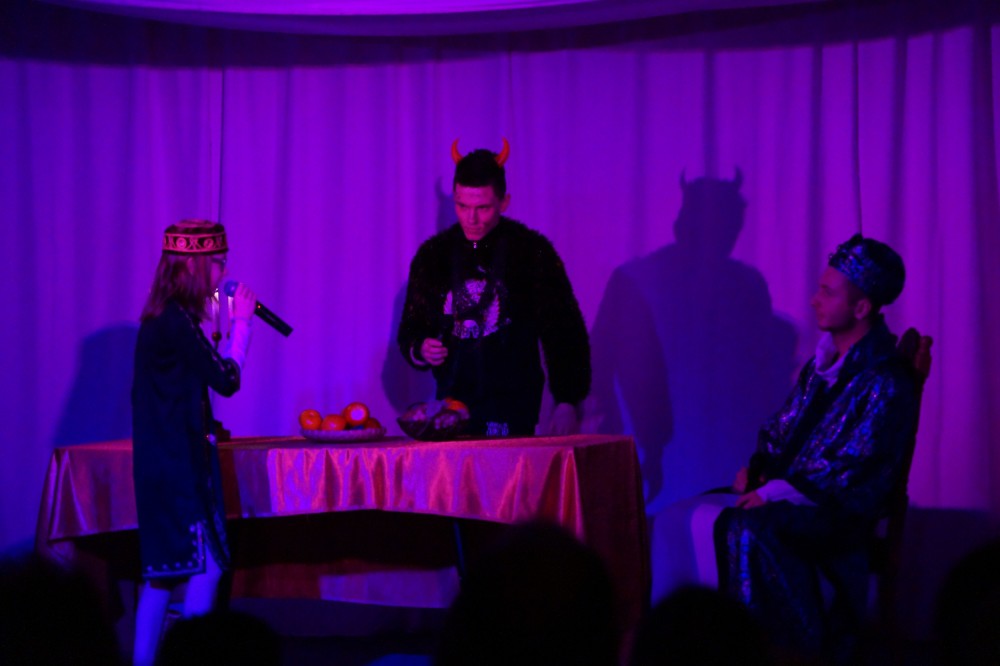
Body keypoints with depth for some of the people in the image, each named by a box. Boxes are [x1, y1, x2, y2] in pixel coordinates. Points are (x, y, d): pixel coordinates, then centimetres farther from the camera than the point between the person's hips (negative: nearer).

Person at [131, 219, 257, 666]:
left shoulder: (163, 317, 11)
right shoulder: (177, 320, -18)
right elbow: (226, 379, -14)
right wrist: (241, 323, -4)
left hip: (163, 460, 10)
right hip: (179, 462, -10)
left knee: (163, 571, 12)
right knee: (205, 565, -8)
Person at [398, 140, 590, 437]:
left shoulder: (532, 252, 0)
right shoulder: (433, 255, 9)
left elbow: (563, 334, 0)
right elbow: (410, 330, 17)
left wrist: (568, 402, -8)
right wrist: (419, 349, -6)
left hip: (513, 409, -3)